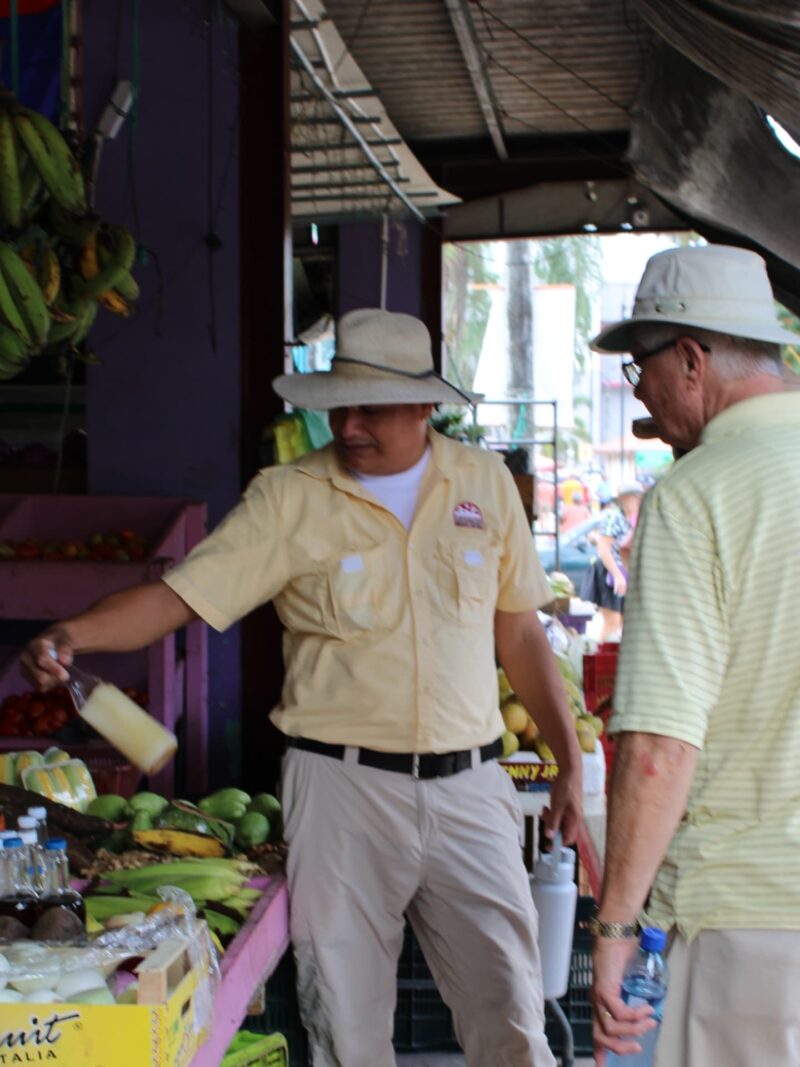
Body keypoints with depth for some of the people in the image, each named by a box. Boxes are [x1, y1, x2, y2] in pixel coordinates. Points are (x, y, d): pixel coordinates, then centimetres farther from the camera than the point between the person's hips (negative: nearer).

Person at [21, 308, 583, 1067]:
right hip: (342, 783, -1)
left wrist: (569, 764, 10)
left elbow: (520, 633, 12)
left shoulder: (485, 482, 6)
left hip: (468, 784, 2)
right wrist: (72, 633, -28)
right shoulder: (289, 498, -2)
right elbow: (179, 596, -10)